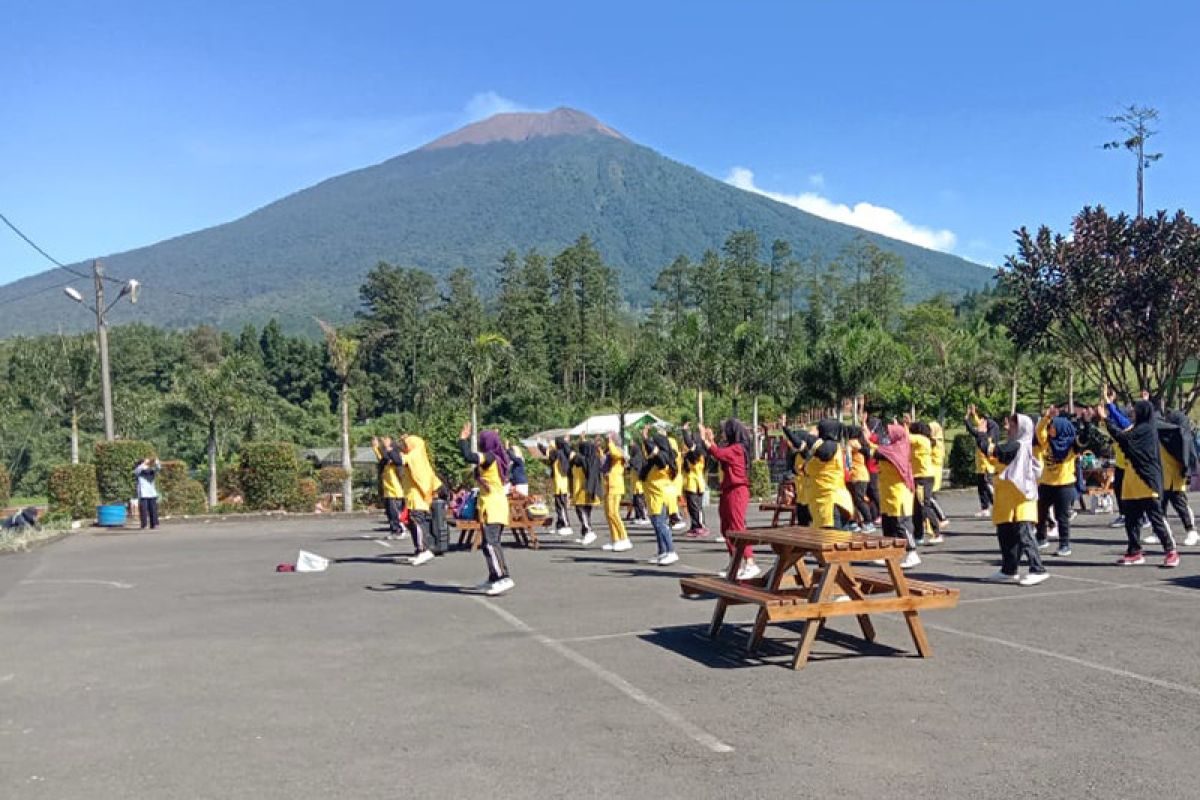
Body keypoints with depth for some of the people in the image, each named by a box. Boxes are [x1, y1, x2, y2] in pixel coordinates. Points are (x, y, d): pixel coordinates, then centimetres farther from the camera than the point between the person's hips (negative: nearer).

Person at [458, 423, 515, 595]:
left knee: (490, 543, -16)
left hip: (491, 506, -10)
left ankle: (504, 578, -24)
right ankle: (493, 579, 23)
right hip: (499, 503, 10)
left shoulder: (489, 457, -12)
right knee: (492, 543, 16)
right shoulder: (499, 458, 15)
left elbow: (469, 456, -27)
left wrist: (463, 439, -14)